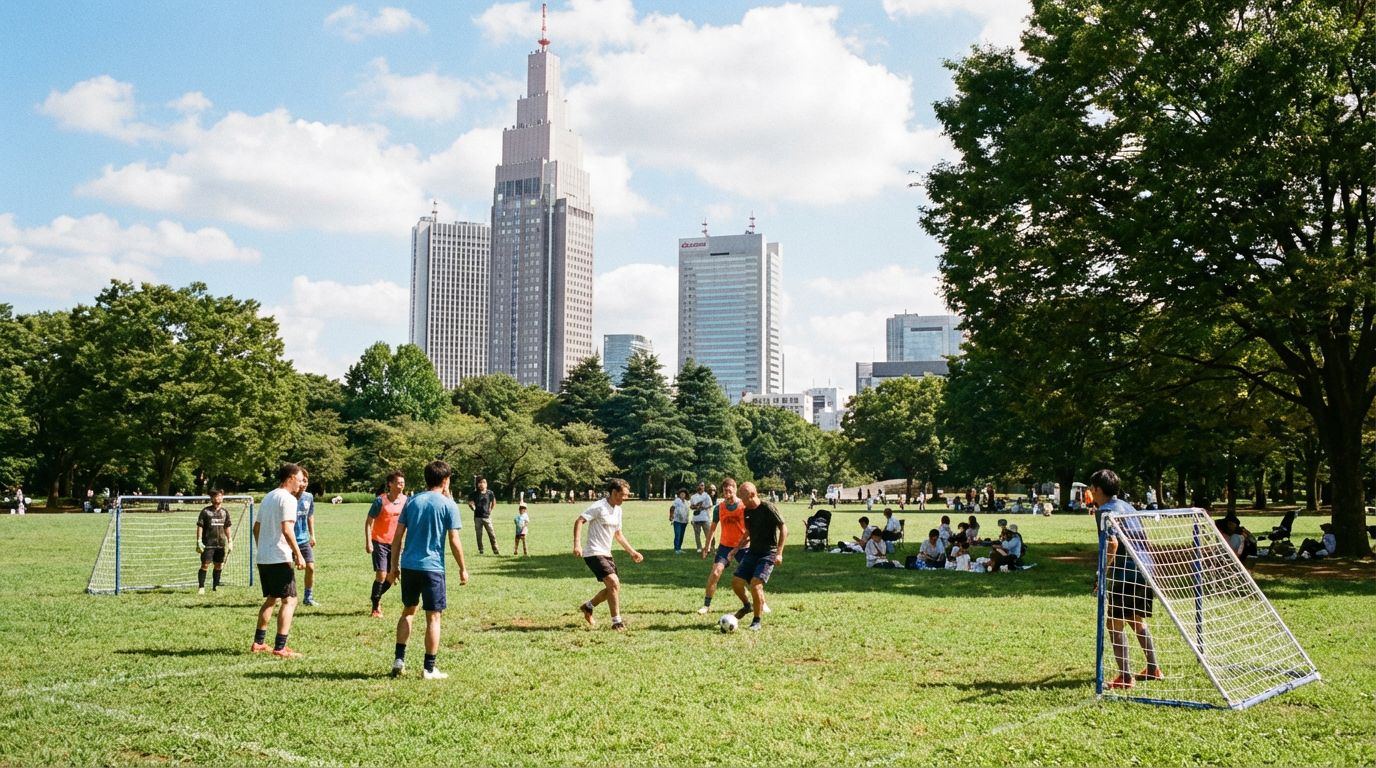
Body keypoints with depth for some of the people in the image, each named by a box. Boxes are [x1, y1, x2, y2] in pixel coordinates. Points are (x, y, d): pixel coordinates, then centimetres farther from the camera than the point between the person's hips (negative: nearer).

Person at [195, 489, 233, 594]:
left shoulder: (225, 512, 9)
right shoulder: (205, 511, -3)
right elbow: (200, 526, -4)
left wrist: (230, 541, 11)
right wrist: (199, 541, -10)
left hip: (221, 544, 4)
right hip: (208, 544, -4)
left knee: (218, 565, 9)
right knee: (205, 565, -5)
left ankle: (215, 586, 19)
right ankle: (201, 587, 1)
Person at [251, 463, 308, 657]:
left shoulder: (268, 497, 17)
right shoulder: (288, 499, -11)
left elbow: (256, 528, 22)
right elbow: (286, 529, -22)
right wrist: (298, 554, -19)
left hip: (263, 558, 9)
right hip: (279, 558, -9)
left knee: (271, 599, 20)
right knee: (289, 600, -5)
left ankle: (258, 642, 23)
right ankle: (280, 647, -10)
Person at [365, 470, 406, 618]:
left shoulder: (405, 500, -3)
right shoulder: (380, 500, -14)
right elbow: (368, 521, -9)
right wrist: (368, 542, -14)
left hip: (395, 543, 4)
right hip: (379, 542, -4)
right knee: (381, 575, -10)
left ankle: (377, 597, 34)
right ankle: (376, 607, 7)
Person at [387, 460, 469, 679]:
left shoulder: (411, 501, 7)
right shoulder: (448, 504, -5)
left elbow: (398, 535, 6)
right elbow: (454, 541, -7)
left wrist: (394, 565, 14)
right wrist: (463, 568, 3)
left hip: (409, 565, 4)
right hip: (433, 567, -4)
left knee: (408, 611, 20)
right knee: (433, 617, 4)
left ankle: (399, 659, 16)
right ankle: (429, 669, 6)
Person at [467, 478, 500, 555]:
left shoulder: (490, 493, -2)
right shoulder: (475, 494, -3)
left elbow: (493, 502, 15)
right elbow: (470, 502, 9)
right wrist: (472, 507, -5)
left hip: (487, 516, 0)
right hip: (477, 517, 0)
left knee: (492, 534, -3)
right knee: (479, 535, 6)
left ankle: (495, 550, 1)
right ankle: (480, 551, 14)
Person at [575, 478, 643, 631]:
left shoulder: (618, 510, 11)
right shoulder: (599, 507, -15)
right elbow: (579, 521, -21)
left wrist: (632, 551, 18)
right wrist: (577, 544, -32)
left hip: (607, 554, 9)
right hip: (594, 554, -9)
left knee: (613, 587, 12)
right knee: (614, 583, -19)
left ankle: (588, 607, 34)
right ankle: (617, 622, -10)